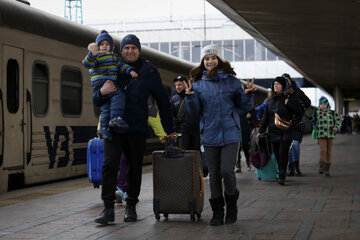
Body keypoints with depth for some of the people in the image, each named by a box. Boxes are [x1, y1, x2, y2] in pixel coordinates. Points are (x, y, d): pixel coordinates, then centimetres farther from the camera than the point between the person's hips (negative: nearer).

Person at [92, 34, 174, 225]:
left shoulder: (149, 72, 5)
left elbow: (162, 101, 11)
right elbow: (96, 101, 10)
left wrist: (169, 130, 8)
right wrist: (102, 92, -15)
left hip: (136, 129, 0)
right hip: (113, 127, 0)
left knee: (134, 169, 7)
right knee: (109, 164, -13)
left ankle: (131, 207, 20)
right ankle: (108, 208, -9)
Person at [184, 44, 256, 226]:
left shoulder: (232, 81, 4)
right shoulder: (198, 84, 7)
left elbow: (245, 107, 9)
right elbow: (195, 111, 4)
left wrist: (249, 94, -9)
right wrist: (190, 96, -12)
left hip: (230, 134, -2)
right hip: (210, 136, 2)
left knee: (227, 171, -11)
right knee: (214, 174, 6)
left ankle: (231, 205, 14)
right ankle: (217, 212, 17)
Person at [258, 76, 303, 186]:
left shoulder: (290, 96, 1)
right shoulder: (271, 99, 13)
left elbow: (298, 112, -4)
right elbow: (265, 116, 17)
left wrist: (288, 103, -16)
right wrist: (261, 130, 15)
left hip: (286, 131, -4)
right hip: (273, 132, 4)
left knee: (283, 154, -10)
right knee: (277, 154, 4)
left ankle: (282, 177, -9)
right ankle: (281, 175, 14)